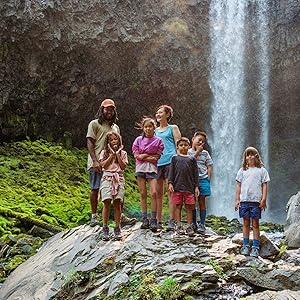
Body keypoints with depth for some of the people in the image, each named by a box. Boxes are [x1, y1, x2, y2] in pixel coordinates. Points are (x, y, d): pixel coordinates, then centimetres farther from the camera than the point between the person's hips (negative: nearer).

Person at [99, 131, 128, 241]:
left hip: (118, 178, 1)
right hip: (107, 178, -1)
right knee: (107, 202, -10)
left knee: (117, 203, -3)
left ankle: (117, 229, 2)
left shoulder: (123, 153, 12)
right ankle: (105, 228, -5)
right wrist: (112, 154, -4)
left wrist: (118, 154, -3)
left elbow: (123, 167, 0)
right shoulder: (104, 152, 10)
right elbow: (103, 165, -4)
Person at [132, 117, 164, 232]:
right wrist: (150, 156, -6)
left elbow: (157, 157, 0)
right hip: (140, 168, 1)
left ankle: (153, 221, -9)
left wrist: (144, 156, -7)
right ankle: (145, 220, 8)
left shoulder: (158, 140, 5)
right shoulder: (138, 140, 7)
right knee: (143, 194, 2)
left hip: (152, 169, -1)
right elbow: (137, 156, -1)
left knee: (153, 193, -13)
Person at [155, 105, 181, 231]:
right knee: (158, 193, 4)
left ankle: (172, 221, -7)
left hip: (170, 161, -5)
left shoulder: (173, 128, 9)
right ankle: (158, 221, 8)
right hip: (157, 162, 5)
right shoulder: (155, 131, 21)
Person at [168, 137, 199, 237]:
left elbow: (195, 173, 10)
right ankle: (179, 226, 12)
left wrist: (196, 186, 5)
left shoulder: (192, 159, 10)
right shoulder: (175, 158, 9)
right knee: (178, 206, 4)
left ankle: (189, 226, 9)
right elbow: (171, 171, 6)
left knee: (189, 207, 3)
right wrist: (170, 183, -5)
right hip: (177, 187, 0)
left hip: (189, 187, 1)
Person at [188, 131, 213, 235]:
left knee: (202, 201, 1)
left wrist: (208, 179, -2)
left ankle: (202, 225, 4)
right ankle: (193, 224, 14)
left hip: (203, 179, 1)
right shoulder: (188, 152, 4)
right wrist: (198, 152, -9)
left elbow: (209, 167, 9)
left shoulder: (205, 153, 10)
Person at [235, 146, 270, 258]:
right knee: (246, 223, 7)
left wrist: (264, 199, -5)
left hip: (256, 201, -2)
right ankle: (246, 246, 15)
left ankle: (255, 247, 6)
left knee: (255, 224, 1)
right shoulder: (242, 170, 10)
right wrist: (237, 200, 6)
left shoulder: (261, 170, 5)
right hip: (244, 200, 2)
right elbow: (238, 186, 11)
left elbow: (264, 186, 3)